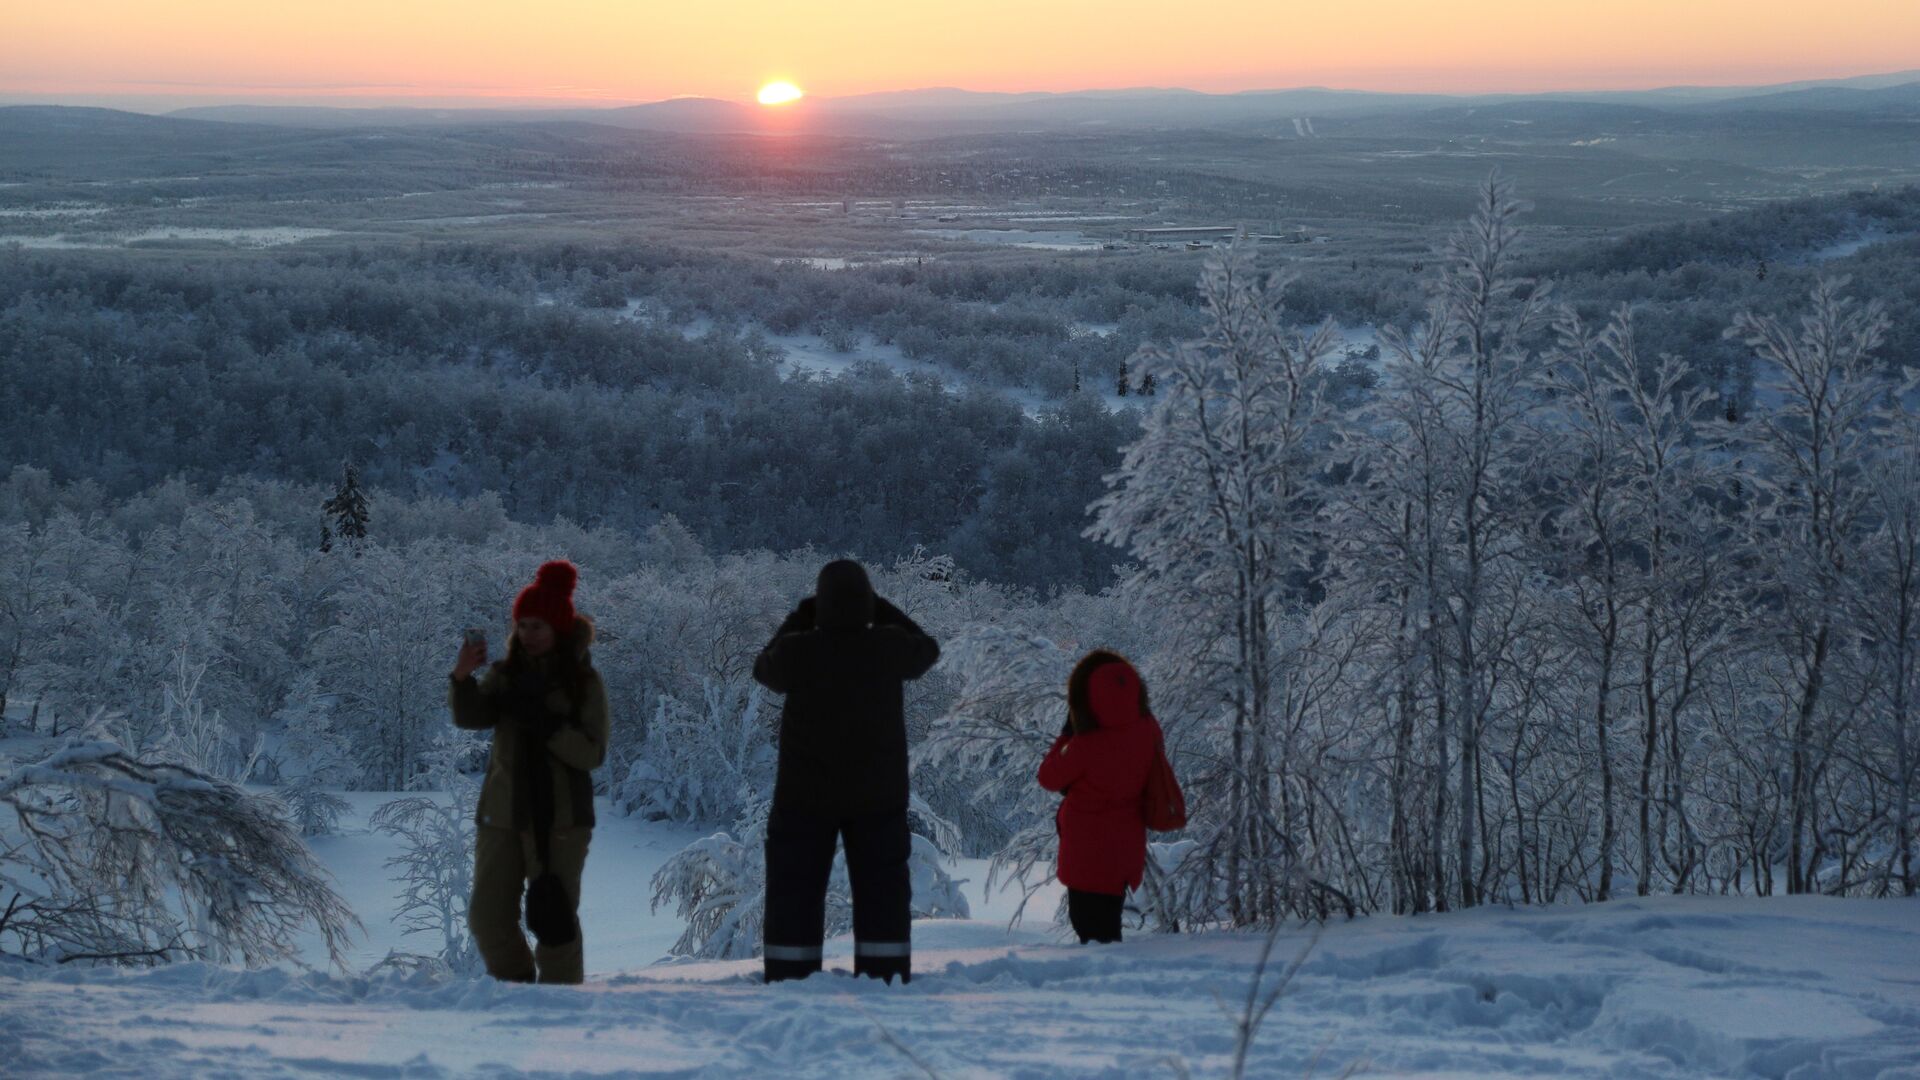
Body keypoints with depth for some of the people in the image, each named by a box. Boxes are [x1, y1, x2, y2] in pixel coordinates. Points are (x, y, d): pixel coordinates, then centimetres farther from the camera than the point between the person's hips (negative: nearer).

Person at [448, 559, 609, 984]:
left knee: (555, 918, -1)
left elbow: (593, 754, -10)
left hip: (560, 819, -3)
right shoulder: (506, 674, 6)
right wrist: (463, 679, -28)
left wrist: (544, 723, -21)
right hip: (502, 813, 3)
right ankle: (515, 987, 25)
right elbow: (470, 718, -10)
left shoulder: (584, 682, -3)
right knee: (487, 915, 4)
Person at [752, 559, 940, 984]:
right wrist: (880, 609, 14)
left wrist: (799, 618, 14)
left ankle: (789, 983, 5)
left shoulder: (798, 651, -14)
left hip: (805, 796, -1)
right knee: (882, 892, 9)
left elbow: (765, 669, 10)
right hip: (879, 796, 1)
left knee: (794, 894, 7)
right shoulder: (889, 647, -12)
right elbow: (927, 650, 11)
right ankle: (885, 981, 6)